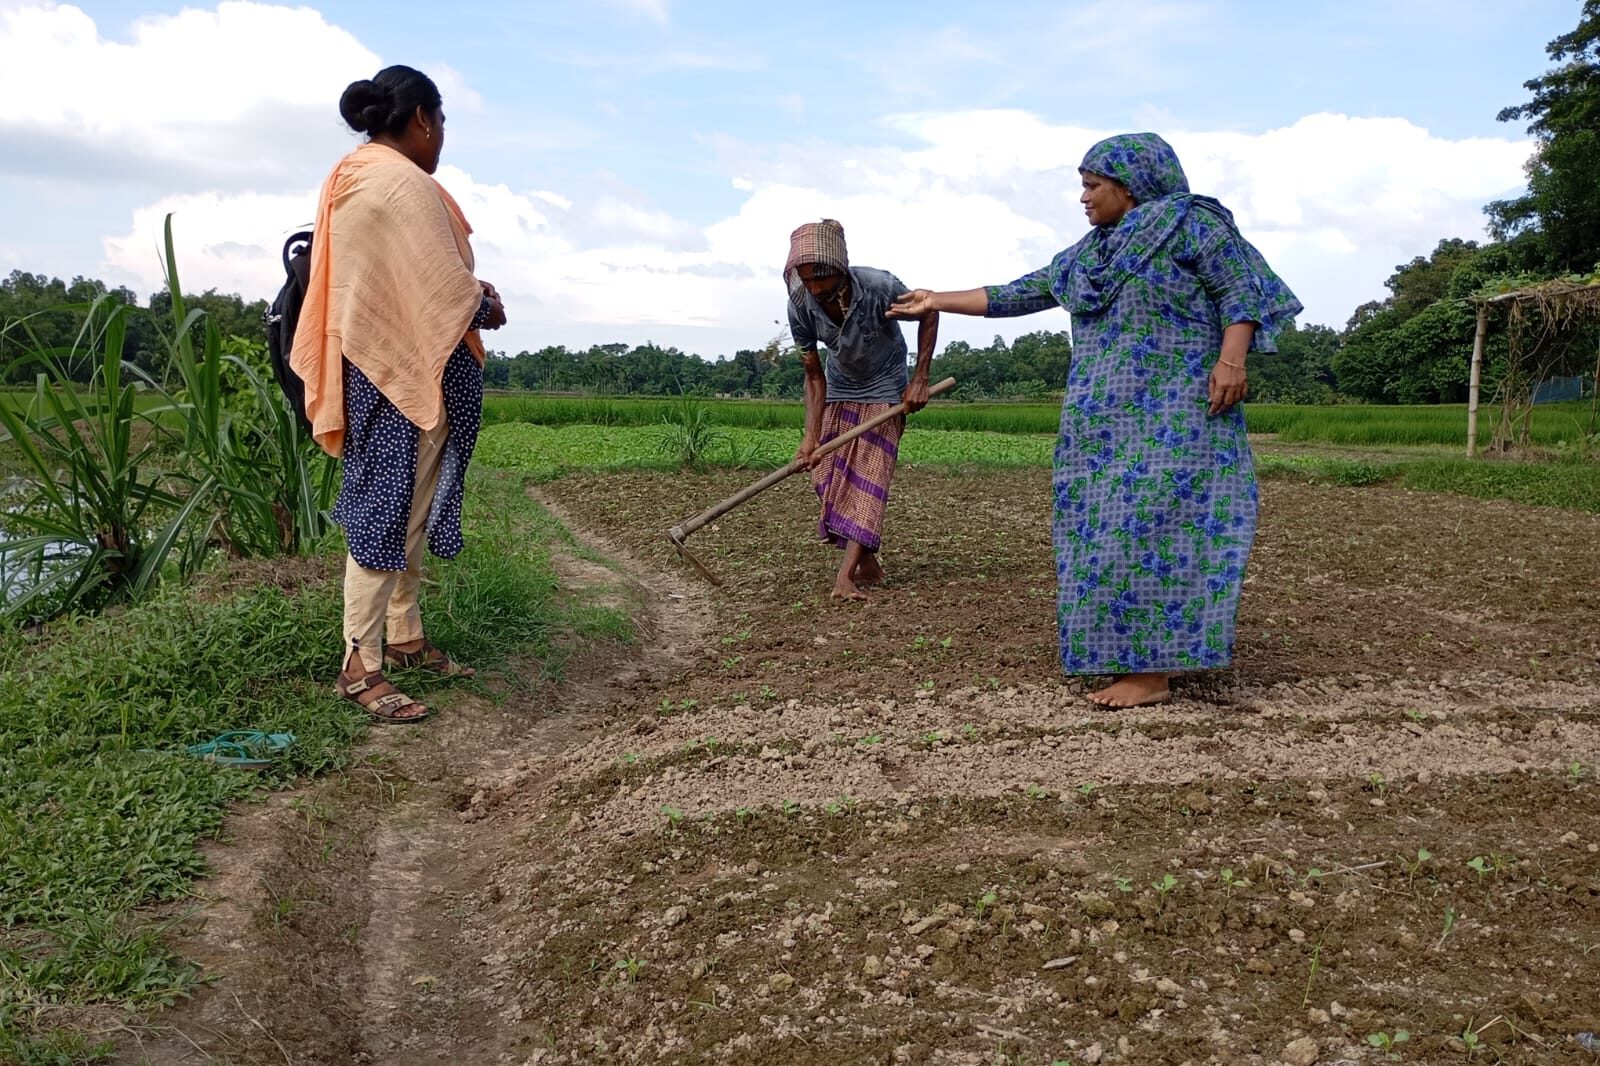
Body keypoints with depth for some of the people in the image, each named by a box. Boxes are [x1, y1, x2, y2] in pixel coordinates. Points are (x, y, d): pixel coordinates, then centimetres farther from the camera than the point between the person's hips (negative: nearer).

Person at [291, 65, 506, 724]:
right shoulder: (401, 183, -16)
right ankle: (359, 665, -2)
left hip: (389, 366, 10)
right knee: (390, 509, -7)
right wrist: (487, 307, 1)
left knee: (413, 509, 15)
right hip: (410, 372, -10)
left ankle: (403, 637, 23)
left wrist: (470, 296, 7)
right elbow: (444, 289, -18)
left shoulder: (355, 176, 16)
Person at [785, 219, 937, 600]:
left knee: (870, 475, -12)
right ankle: (867, 564, 11)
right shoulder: (800, 305, -24)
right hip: (840, 387, 4)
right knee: (828, 473, 0)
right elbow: (814, 376, -14)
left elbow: (929, 313, -13)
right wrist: (812, 434, -24)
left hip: (883, 387, -4)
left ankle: (846, 575, -17)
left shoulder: (880, 287, -34)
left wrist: (920, 379, -16)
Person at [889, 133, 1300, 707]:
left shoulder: (1189, 221, 0)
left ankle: (1152, 671, -8)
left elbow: (1241, 289, -4)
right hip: (1103, 422, 7)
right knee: (1108, 530, 3)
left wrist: (1231, 360, -18)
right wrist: (938, 301, 24)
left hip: (1173, 415, -7)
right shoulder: (1083, 257, 19)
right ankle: (1131, 655, 9)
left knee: (1153, 526, -11)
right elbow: (1016, 295, 23)